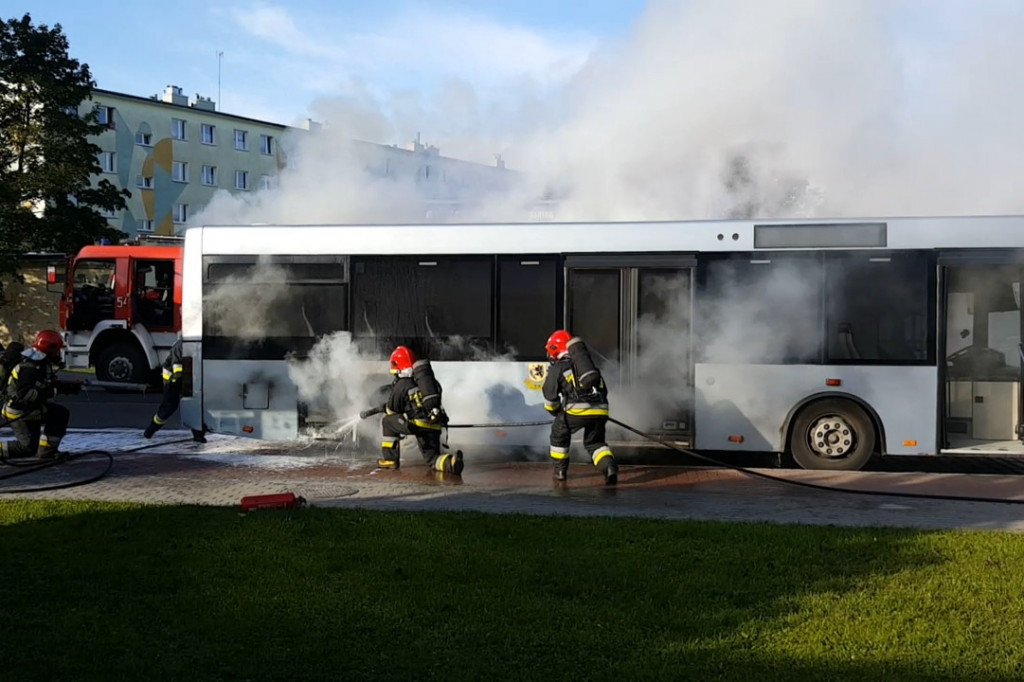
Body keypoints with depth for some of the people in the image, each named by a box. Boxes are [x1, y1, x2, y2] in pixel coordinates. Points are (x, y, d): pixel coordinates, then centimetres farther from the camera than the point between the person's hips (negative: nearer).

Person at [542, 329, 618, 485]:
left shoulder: (556, 368, 11)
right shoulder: (590, 364, 28)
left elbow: (550, 397, 13)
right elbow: (604, 391, 31)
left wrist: (556, 411, 32)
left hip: (577, 410, -4)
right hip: (600, 410, 4)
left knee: (559, 433, 23)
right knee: (595, 442, 21)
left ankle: (560, 471, 28)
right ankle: (609, 466, -7)